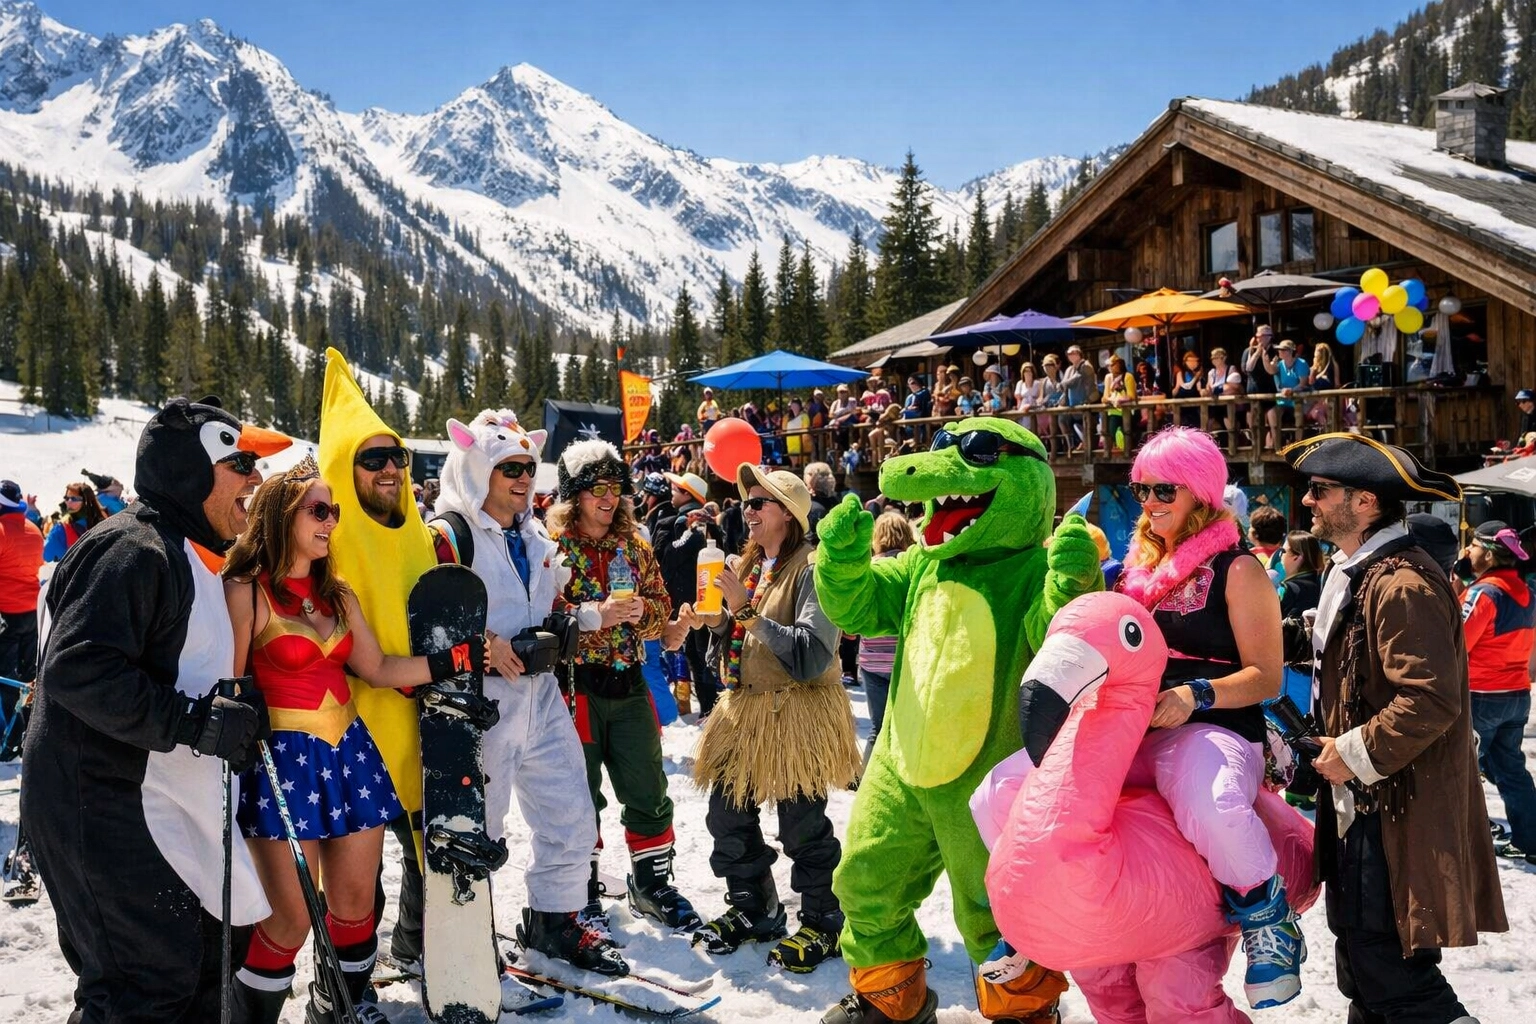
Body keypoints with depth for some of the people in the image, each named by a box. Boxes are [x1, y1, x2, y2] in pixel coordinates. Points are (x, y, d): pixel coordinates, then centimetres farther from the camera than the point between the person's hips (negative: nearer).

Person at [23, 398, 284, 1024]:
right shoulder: (133, 550, -18)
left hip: (162, 805, 10)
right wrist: (198, 721, -27)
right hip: (105, 809, -10)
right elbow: (77, 668, -29)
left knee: (208, 956, 16)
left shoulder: (191, 556, 16)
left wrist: (238, 711, 11)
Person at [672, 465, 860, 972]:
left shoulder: (812, 569, -12)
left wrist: (746, 611, -23)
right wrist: (712, 622, 0)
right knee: (727, 816, 11)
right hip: (745, 709, 8)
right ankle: (751, 909, 30)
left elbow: (811, 655, -23)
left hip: (798, 712, -8)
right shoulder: (748, 567, 13)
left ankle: (822, 924, 18)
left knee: (802, 828, -1)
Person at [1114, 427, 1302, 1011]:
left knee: (1209, 809, -42)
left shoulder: (1236, 569, -2)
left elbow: (1266, 677, -7)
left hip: (1215, 730, -6)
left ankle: (1266, 917, -9)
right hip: (1129, 732, 6)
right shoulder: (1138, 567, 16)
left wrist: (1195, 695, -22)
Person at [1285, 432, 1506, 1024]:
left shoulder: (1400, 583, -21)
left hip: (1397, 815, -11)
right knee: (1363, 974, 19)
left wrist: (1356, 754, -18)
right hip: (1363, 808, 11)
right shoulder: (1356, 574, 14)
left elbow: (1431, 700, -28)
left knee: (1391, 973, -6)